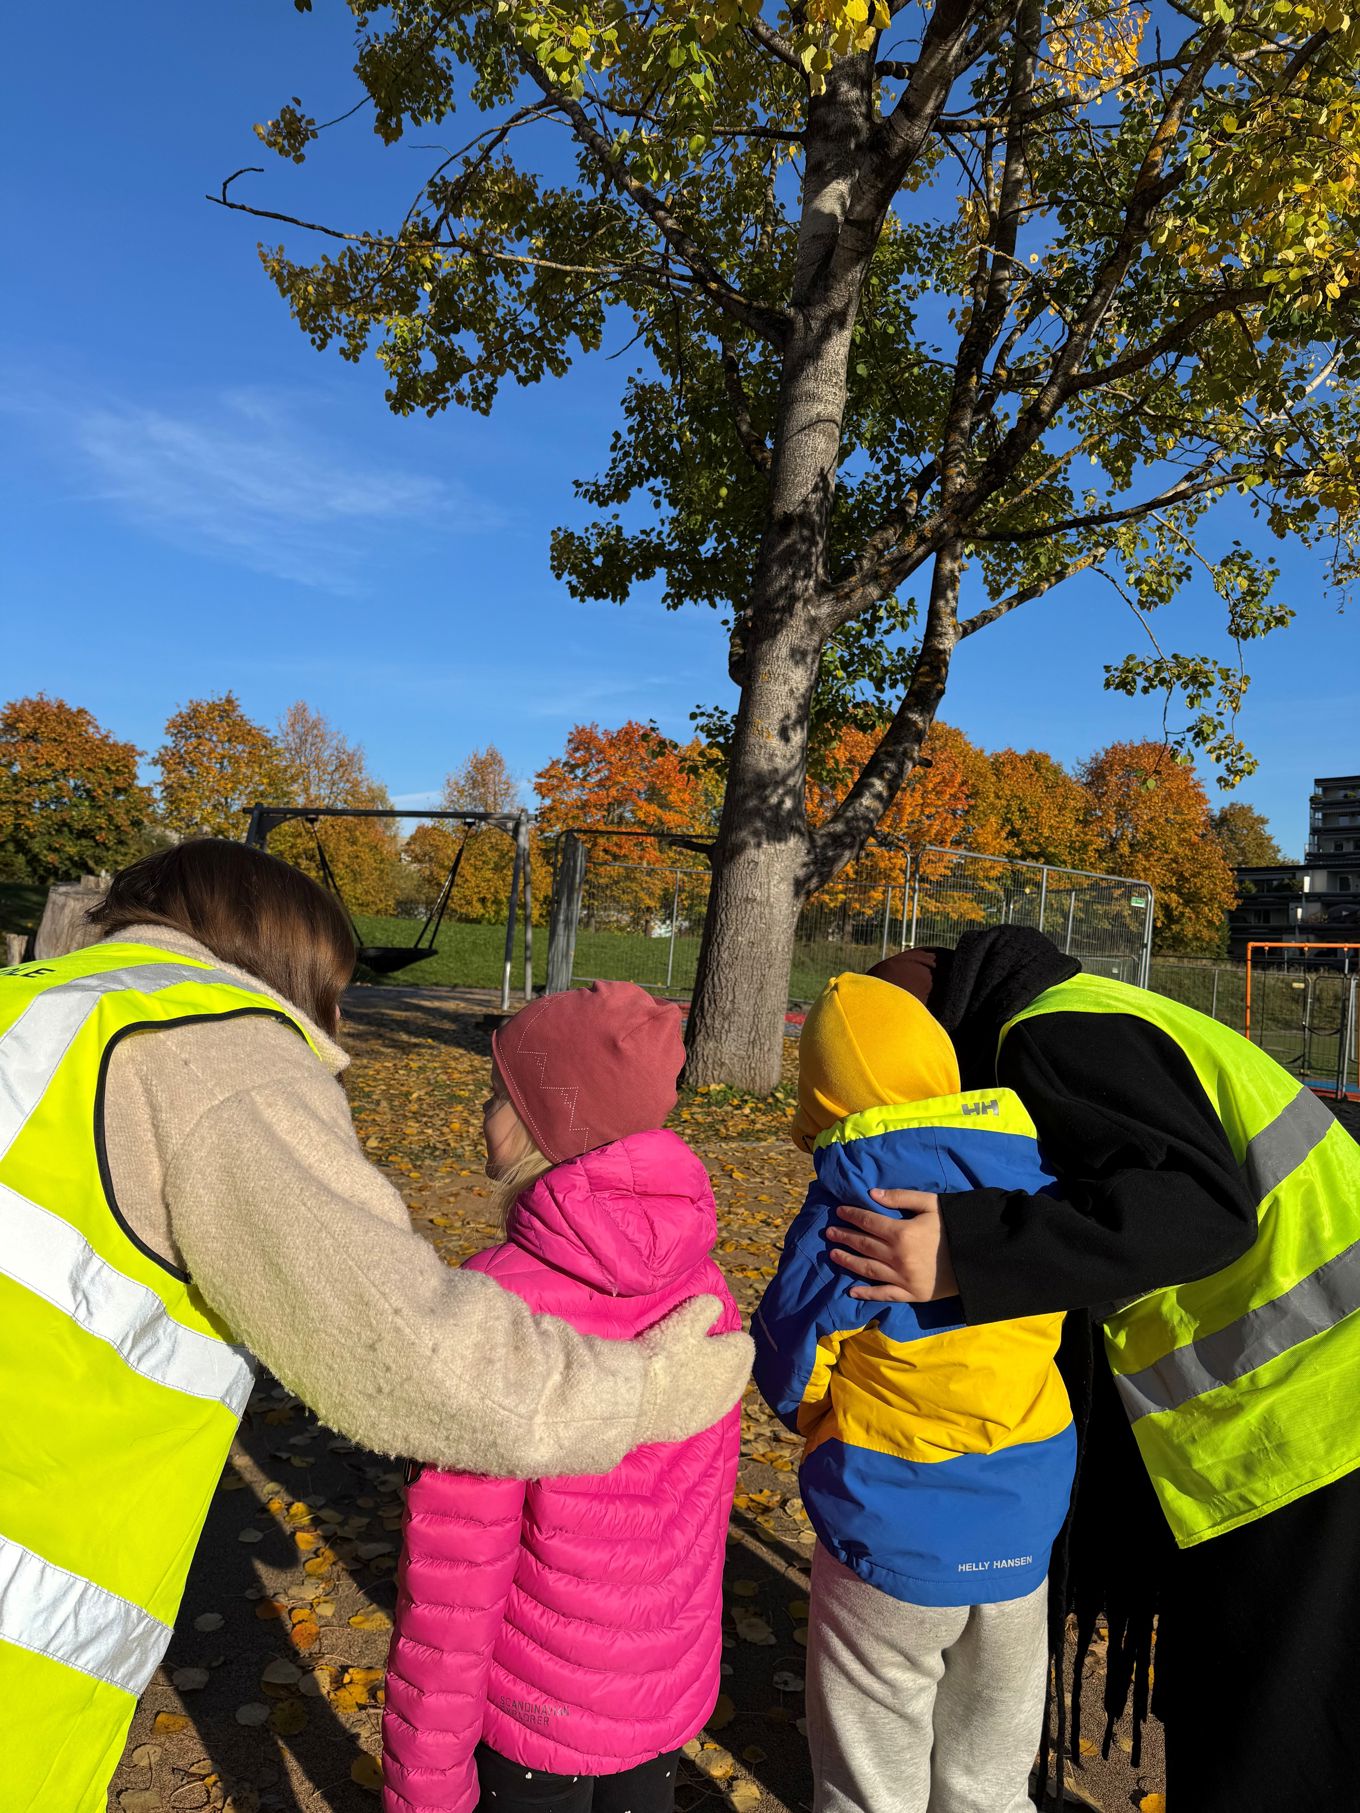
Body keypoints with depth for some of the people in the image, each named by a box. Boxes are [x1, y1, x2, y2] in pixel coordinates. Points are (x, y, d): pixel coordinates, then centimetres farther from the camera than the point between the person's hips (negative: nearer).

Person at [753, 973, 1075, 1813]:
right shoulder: (1041, 1162, -7)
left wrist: (827, 1426, 5)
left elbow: (784, 1365, -15)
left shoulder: (856, 1188, -21)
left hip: (893, 1541, -4)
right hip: (1024, 1534, 5)